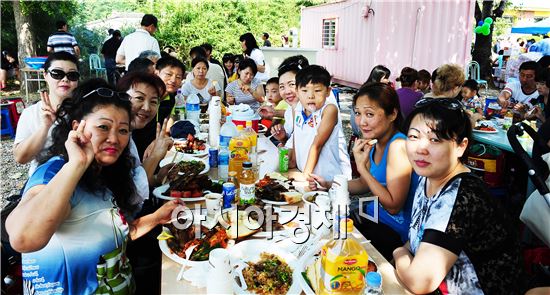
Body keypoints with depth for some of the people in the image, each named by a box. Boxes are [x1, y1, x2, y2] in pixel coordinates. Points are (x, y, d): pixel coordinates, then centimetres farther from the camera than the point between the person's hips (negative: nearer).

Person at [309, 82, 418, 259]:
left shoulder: (398, 146, -25)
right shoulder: (375, 142, 0)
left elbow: (393, 206, -25)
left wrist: (362, 167, -26)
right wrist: (328, 185, 3)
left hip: (396, 231, -8)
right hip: (374, 215, 8)